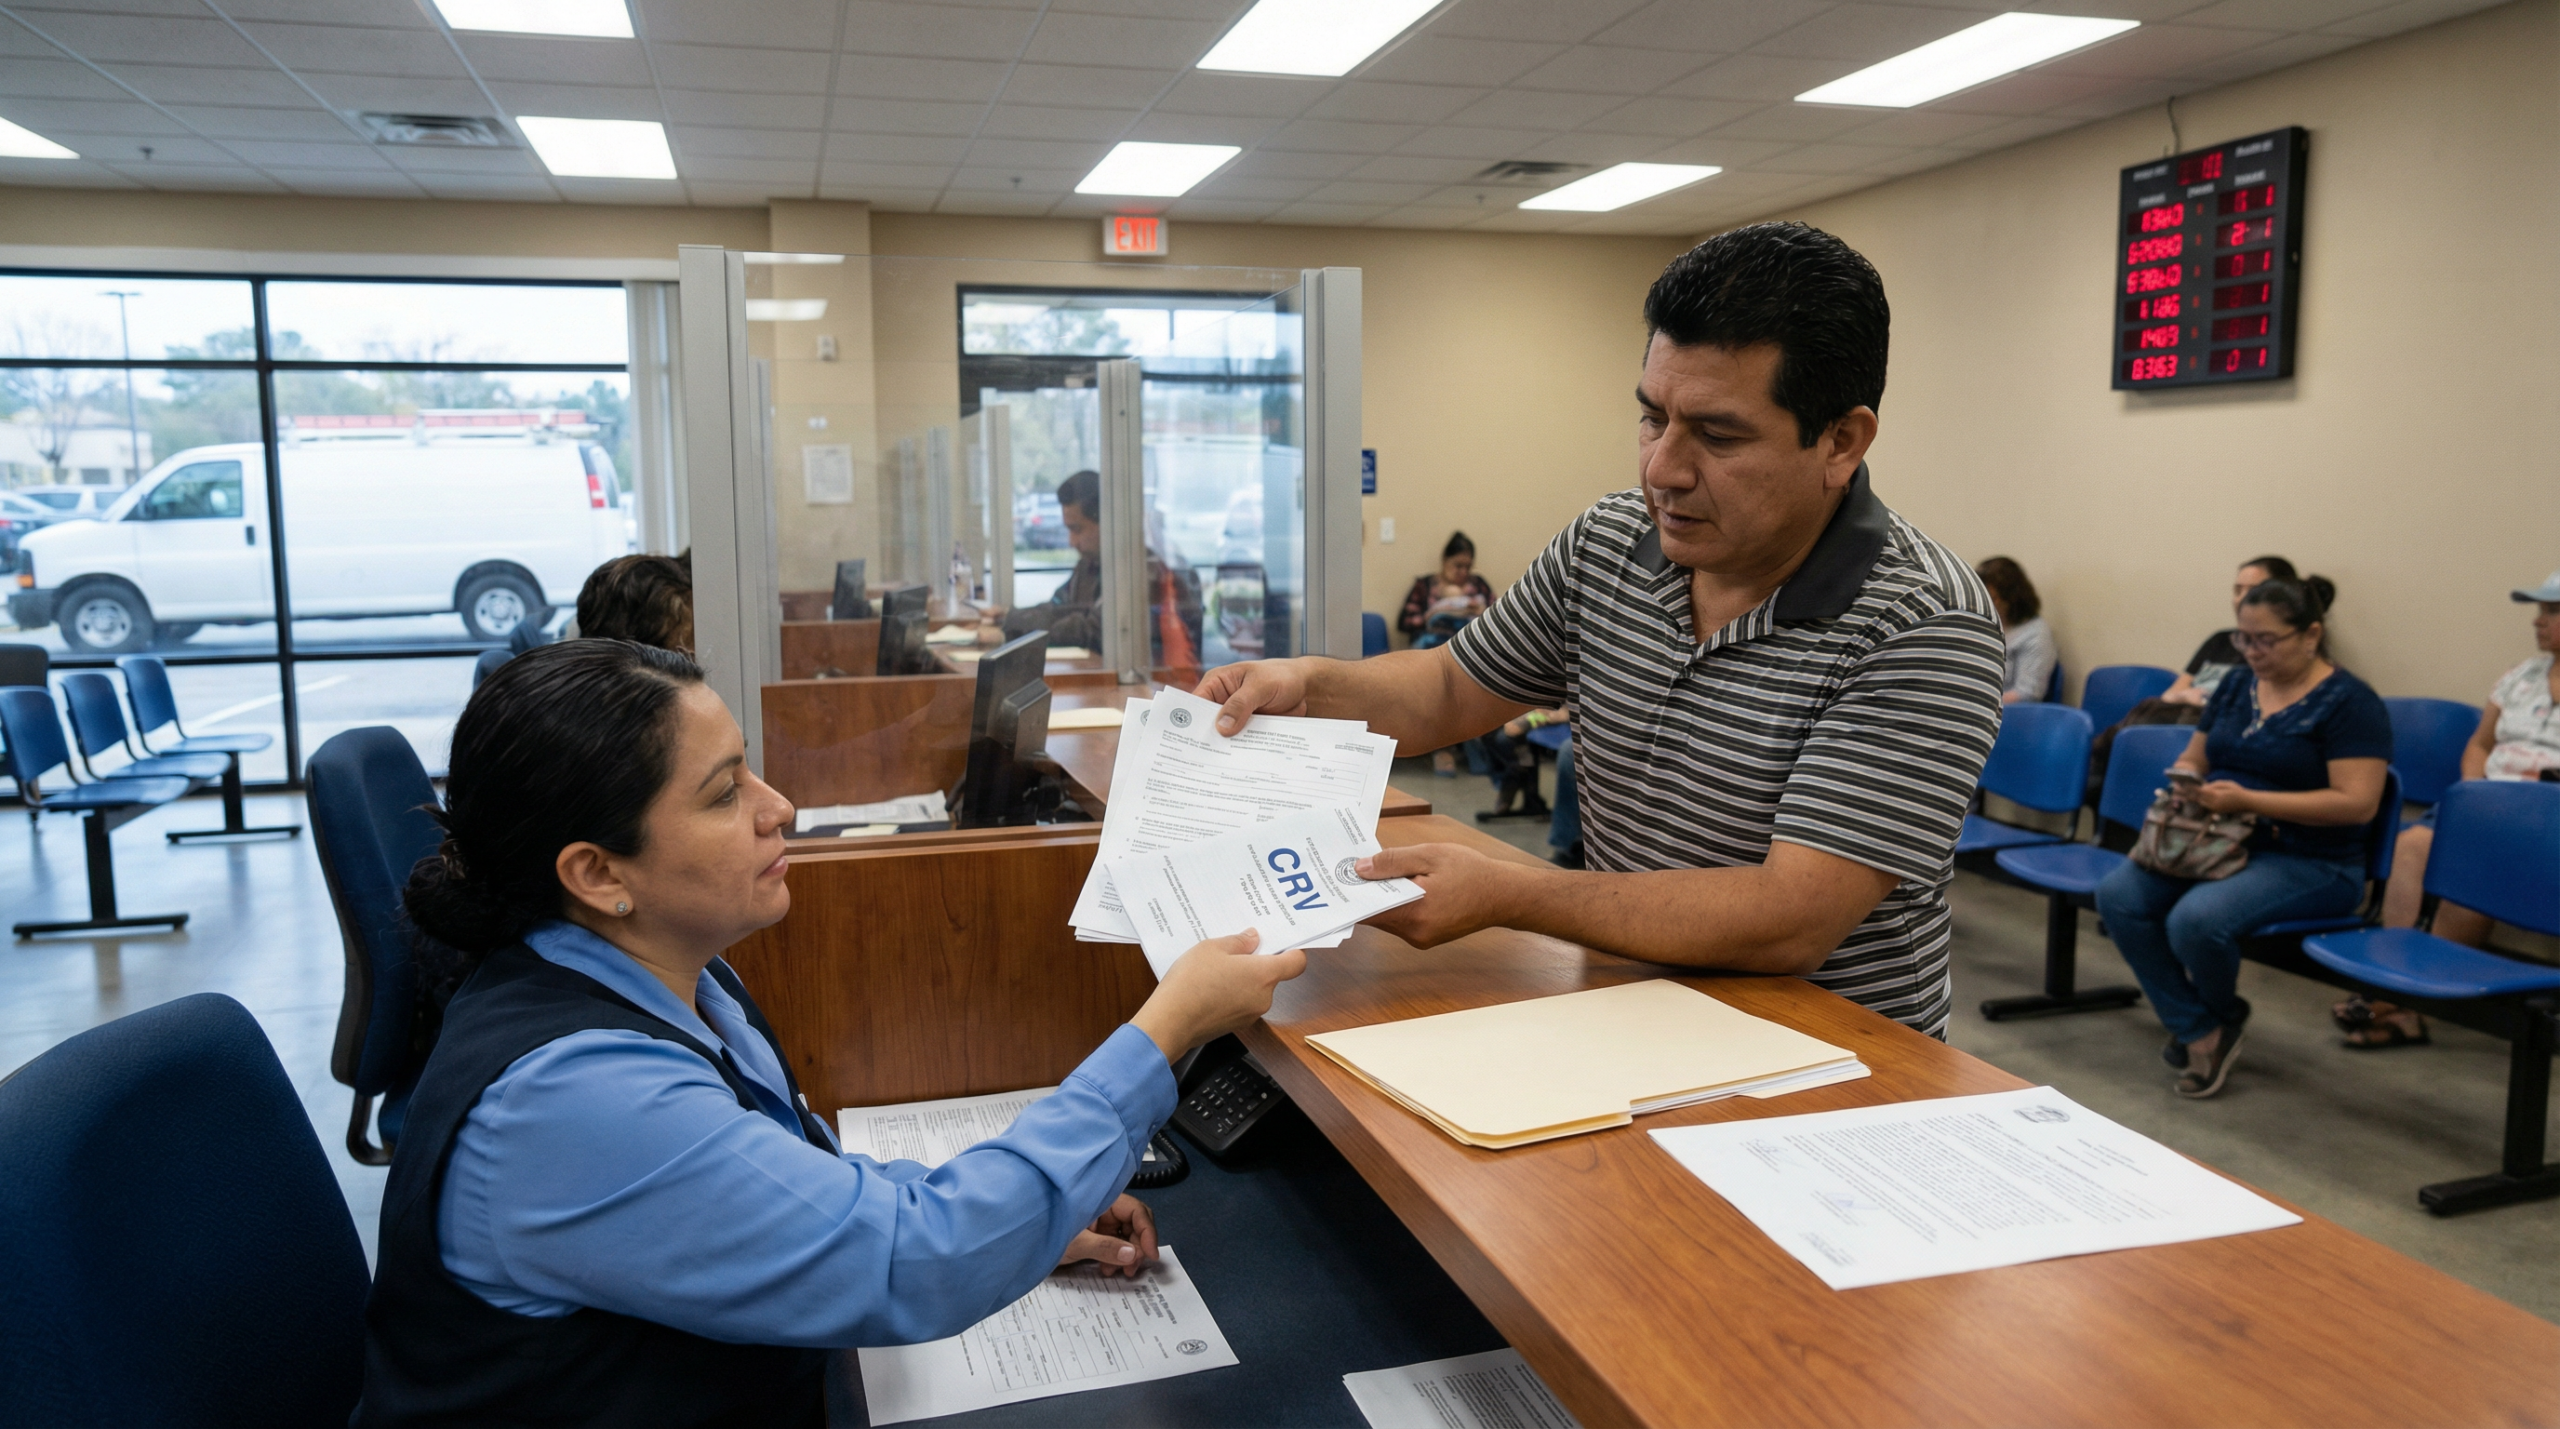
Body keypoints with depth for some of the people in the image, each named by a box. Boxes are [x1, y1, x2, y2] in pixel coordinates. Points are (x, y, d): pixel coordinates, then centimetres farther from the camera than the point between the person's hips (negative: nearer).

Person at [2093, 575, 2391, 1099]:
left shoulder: (2349, 702, -8)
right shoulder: (2236, 685, 13)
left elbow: (2357, 803, -17)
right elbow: (2192, 759, 22)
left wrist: (2248, 800, -22)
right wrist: (2184, 779, -4)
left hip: (2311, 863, -7)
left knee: (2195, 919, -33)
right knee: (2117, 896, -20)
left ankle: (2224, 1015, 4)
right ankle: (2199, 1033, -7)